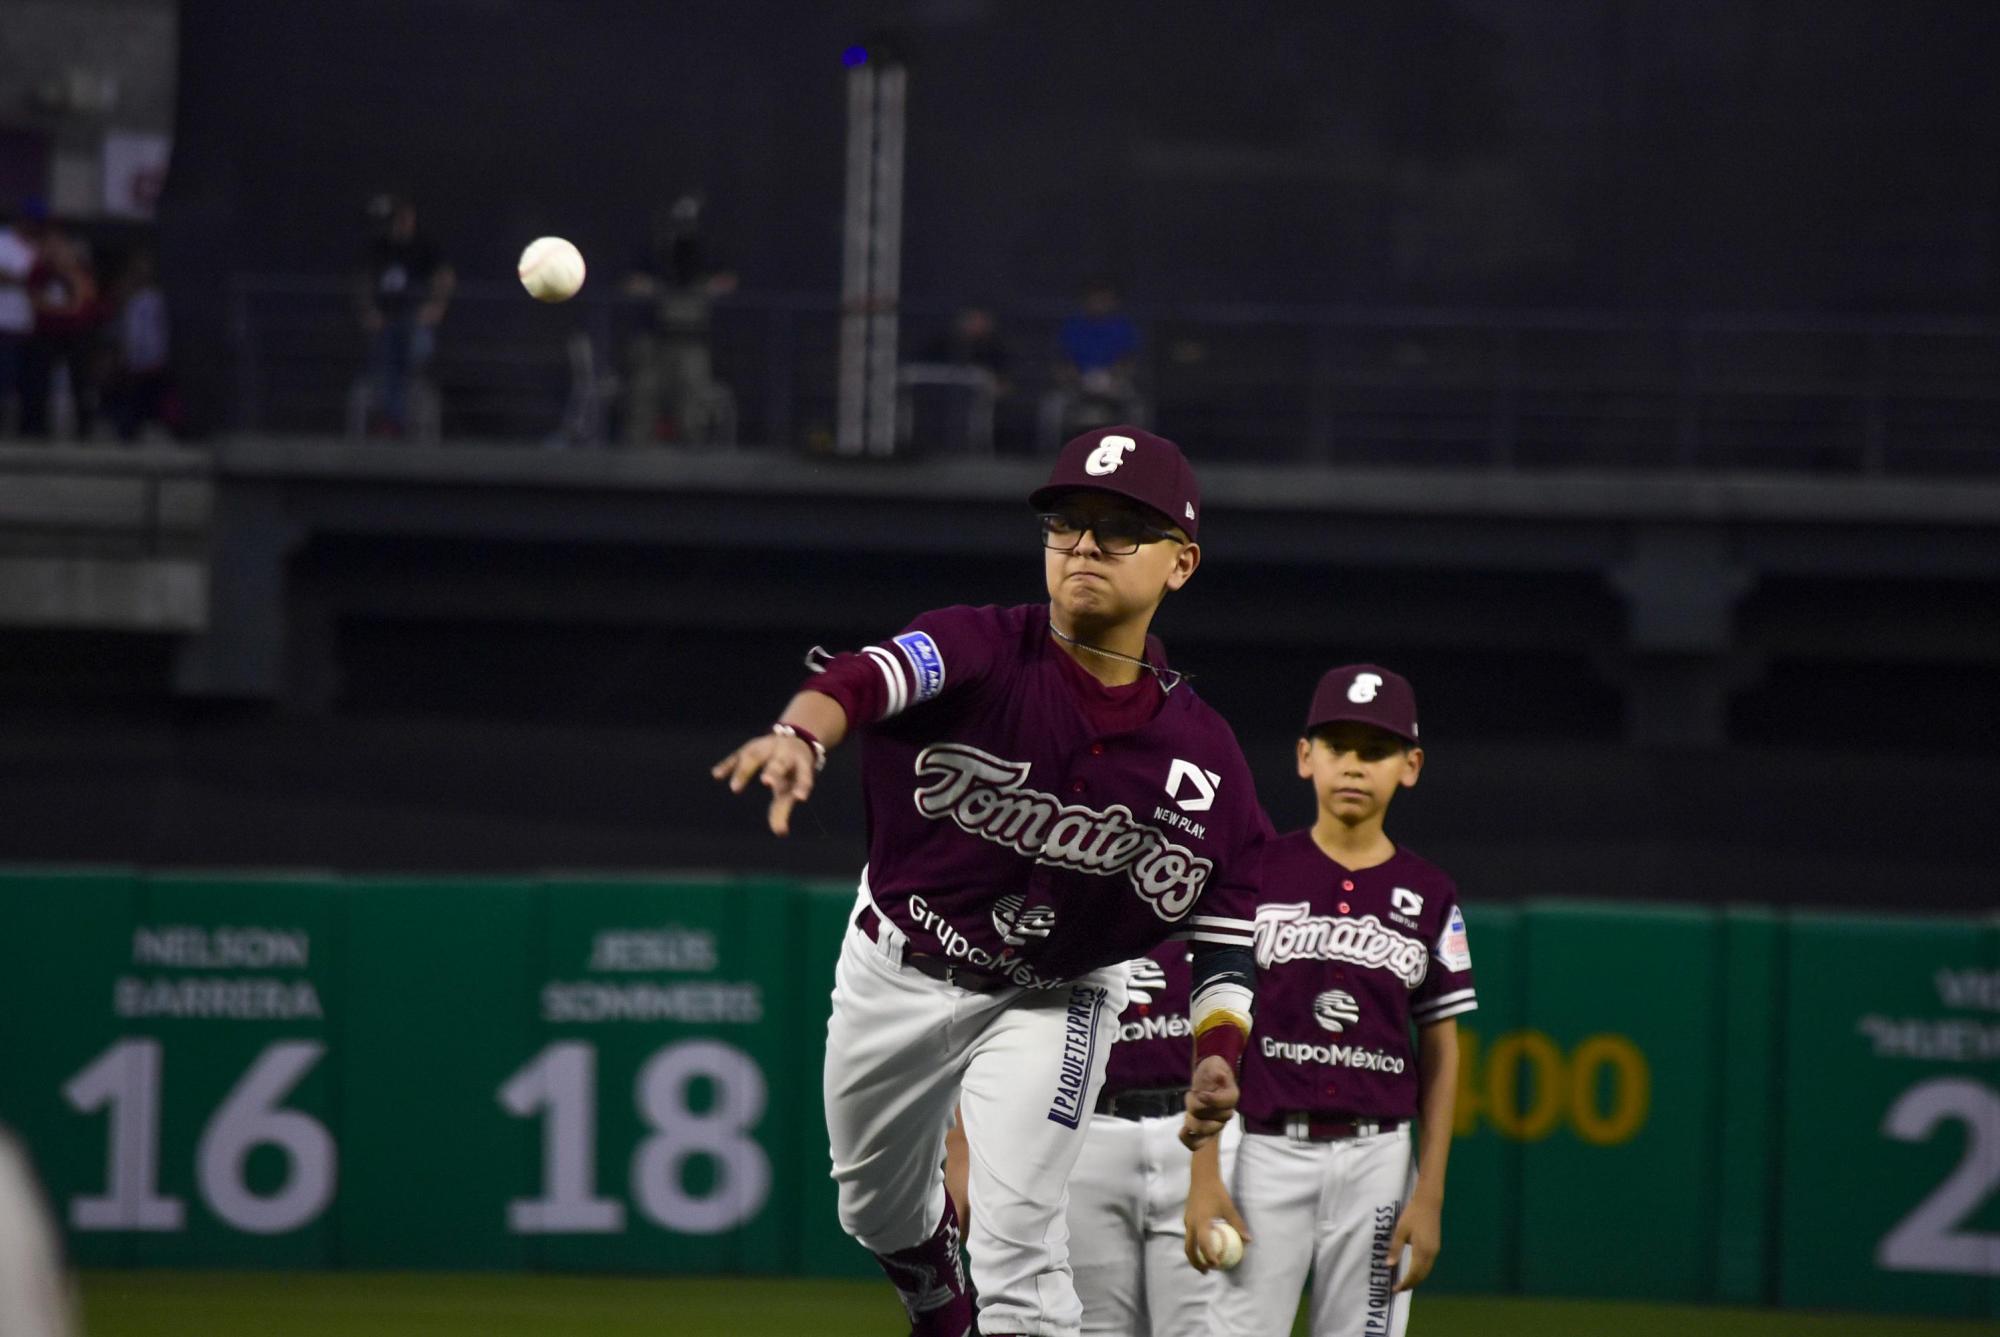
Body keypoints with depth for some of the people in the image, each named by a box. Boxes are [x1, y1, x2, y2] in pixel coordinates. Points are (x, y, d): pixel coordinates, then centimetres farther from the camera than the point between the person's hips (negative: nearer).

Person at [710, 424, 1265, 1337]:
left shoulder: (1202, 755, -15)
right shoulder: (983, 650, -22)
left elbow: (1228, 935, -8)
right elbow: (869, 679, -44)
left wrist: (1217, 1057, -27)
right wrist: (801, 733, -67)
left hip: (1053, 1001, -1)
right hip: (898, 974, 1)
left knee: (1016, 1240, -14)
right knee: (877, 1206, 21)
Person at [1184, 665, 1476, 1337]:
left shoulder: (1428, 896, 8)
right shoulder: (1258, 875, 2)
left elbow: (1440, 1054, 10)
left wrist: (1430, 1194, 2)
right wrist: (1204, 1174, -7)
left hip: (1378, 1156, 2)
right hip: (1266, 1149, -2)